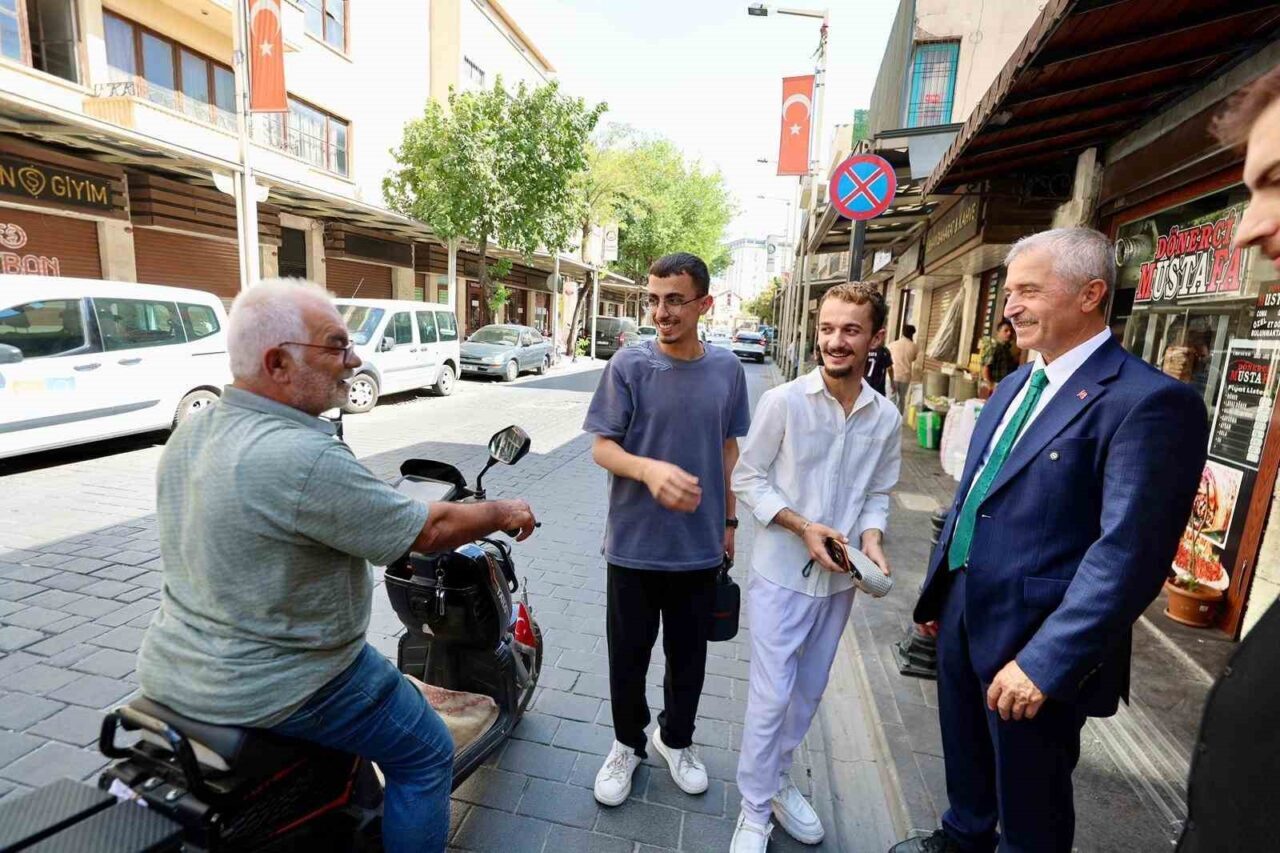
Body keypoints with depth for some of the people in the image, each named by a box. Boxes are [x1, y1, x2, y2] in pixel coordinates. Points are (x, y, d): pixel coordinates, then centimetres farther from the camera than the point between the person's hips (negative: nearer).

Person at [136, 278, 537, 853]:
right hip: (267, 690, -9)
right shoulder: (306, 460, -30)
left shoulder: (190, 433, -1)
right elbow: (428, 531, -22)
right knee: (426, 755, 9)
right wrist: (503, 513, -5)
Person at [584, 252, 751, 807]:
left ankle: (676, 739, 46)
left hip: (700, 547, 3)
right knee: (628, 655, 15)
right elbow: (601, 448, -11)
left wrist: (729, 521, 12)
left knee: (689, 655, 20)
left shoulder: (726, 369, -2)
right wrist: (650, 470, -31)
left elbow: (729, 449, 8)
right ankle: (628, 743, 42)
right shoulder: (629, 365, -11)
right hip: (635, 544, -2)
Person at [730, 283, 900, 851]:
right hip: (782, 572, -4)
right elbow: (748, 478, -9)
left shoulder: (886, 417, -2)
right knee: (771, 696, 4)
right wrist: (802, 526, -18)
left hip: (840, 577, 5)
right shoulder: (783, 401, -14)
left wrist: (871, 538, -10)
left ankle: (777, 779, 44)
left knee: (807, 692, 20)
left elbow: (878, 493, 8)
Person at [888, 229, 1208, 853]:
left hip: (1035, 640, -7)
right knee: (966, 757, 28)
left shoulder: (1150, 402, -18)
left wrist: (1046, 662, -26)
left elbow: (1129, 553, -24)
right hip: (962, 615, 7)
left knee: (1029, 801, 17)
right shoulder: (1015, 384, 8)